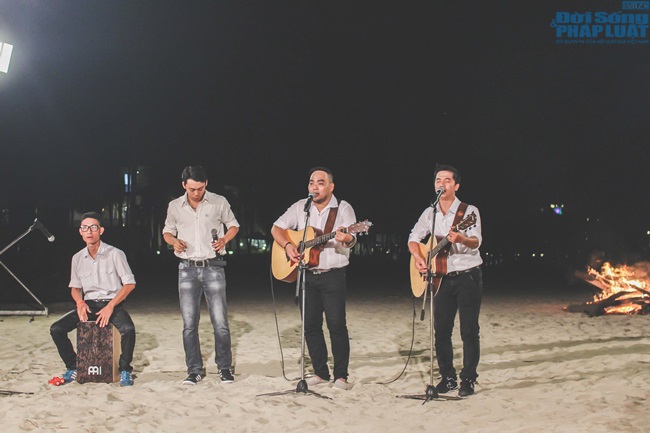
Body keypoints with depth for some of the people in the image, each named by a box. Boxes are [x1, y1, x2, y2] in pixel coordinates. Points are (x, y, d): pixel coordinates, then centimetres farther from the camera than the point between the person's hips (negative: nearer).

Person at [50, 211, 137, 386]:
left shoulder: (115, 254, -6)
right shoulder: (77, 258, 7)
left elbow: (130, 283, -7)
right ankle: (73, 368, 5)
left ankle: (125, 370, -11)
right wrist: (80, 302, -8)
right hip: (88, 305, 4)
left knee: (128, 329, -34)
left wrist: (110, 306, -17)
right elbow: (75, 287, 16)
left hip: (112, 304, -4)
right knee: (56, 329, -15)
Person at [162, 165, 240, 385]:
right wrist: (173, 241, -6)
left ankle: (225, 368, 11)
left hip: (213, 267, -2)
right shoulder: (175, 206, 5)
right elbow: (167, 231, 17)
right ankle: (195, 370, 13)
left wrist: (225, 239, -10)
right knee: (189, 323, 2)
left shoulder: (219, 202, -1)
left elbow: (233, 225, 11)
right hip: (187, 269, 2)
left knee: (220, 321, -3)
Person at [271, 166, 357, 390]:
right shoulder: (300, 207, 7)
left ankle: (341, 375, 3)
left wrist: (346, 239, -41)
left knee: (336, 324, -7)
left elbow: (351, 239, -17)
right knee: (310, 325, 6)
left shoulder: (343, 208, -4)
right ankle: (321, 372, 17)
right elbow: (277, 227, 9)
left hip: (333, 275, -4)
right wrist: (287, 245, -11)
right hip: (306, 274, 4)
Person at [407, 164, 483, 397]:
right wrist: (418, 257, -7)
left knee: (469, 331, -3)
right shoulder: (429, 213, 7)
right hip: (443, 278, 5)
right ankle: (448, 377, 17)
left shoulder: (469, 211, -9)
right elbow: (413, 238, 13)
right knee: (441, 330, 5)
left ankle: (468, 380, 7)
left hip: (468, 276, -5)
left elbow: (476, 241, -23)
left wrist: (461, 239, -46)